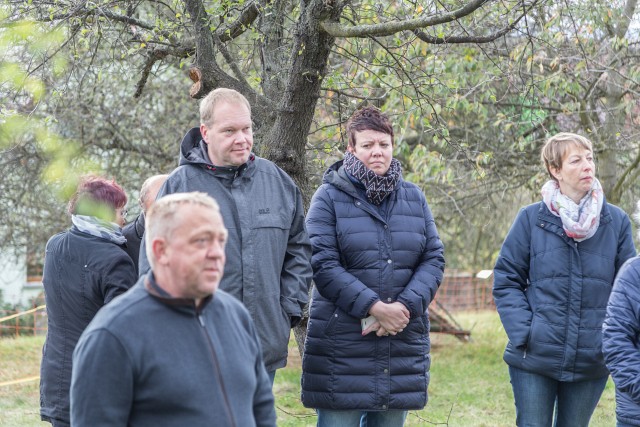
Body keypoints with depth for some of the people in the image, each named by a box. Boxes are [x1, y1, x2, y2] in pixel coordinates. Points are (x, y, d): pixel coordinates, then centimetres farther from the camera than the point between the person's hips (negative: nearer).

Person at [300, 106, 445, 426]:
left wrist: (406, 307, -11)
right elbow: (322, 264, -11)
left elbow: (434, 259, 6)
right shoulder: (330, 196, -2)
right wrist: (374, 307, -18)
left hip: (403, 341, 4)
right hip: (342, 343, -4)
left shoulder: (413, 197, 12)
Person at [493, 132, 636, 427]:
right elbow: (506, 281, -1)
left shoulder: (616, 222, 2)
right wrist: (523, 334, -11)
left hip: (591, 364, 2)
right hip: (534, 360, -2)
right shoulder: (532, 219, -3)